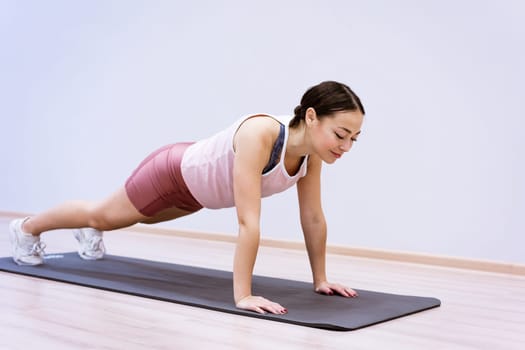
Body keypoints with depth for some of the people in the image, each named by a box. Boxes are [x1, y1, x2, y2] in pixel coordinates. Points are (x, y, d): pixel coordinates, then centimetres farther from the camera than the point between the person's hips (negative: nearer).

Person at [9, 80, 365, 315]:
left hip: (199, 183, 7)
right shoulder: (258, 135, -45)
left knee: (141, 218, 36)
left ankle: (90, 235, 70)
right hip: (173, 171, -7)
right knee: (102, 215, 21)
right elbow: (249, 221, -47)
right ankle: (27, 228, 51)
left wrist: (320, 278, -9)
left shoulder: (312, 151, -23)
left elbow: (314, 218, -13)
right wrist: (242, 295, -45)